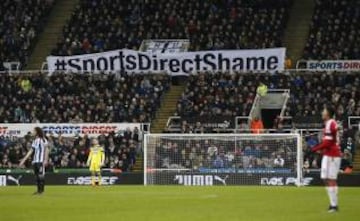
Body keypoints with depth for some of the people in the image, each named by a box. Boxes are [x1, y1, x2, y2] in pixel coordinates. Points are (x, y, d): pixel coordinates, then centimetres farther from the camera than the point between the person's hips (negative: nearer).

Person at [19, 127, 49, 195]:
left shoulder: (43, 140, -3)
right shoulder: (35, 140, 18)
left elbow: (46, 150, -8)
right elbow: (31, 151, 19)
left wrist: (45, 160, -20)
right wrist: (23, 160, 16)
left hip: (41, 161, -7)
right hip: (35, 161, 7)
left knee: (41, 175, -9)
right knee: (37, 176, 6)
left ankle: (42, 190, -6)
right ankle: (38, 190, 10)